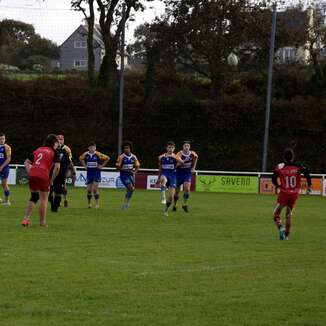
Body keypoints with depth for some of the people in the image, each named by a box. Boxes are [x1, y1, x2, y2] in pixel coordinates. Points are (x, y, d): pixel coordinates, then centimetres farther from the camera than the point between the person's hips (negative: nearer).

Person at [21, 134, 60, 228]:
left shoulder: (38, 150, 23)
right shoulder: (54, 153, 7)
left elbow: (27, 162, 20)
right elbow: (57, 167, -6)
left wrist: (30, 173, 15)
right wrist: (51, 180, 2)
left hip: (32, 174, 5)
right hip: (43, 175, -5)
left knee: (33, 197, 22)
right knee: (44, 199, 9)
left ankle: (26, 219, 15)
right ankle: (42, 222, 12)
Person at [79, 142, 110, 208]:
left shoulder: (98, 154, -11)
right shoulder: (85, 154, -1)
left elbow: (107, 158, -5)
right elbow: (81, 158, 21)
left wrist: (102, 165, -6)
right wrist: (84, 165, 9)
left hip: (96, 173, -4)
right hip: (89, 173, 4)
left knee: (95, 188, -11)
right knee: (89, 189, 6)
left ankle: (97, 203, -1)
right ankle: (89, 203, 21)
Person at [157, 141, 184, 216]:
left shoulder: (175, 157, -1)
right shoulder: (161, 157, 5)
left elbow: (182, 162, -22)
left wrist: (174, 157, -35)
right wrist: (159, 178, 22)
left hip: (172, 176, 0)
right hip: (164, 174, 0)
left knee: (171, 196, -3)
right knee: (164, 179, -40)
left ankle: (166, 209, 18)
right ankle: (163, 196, -49)